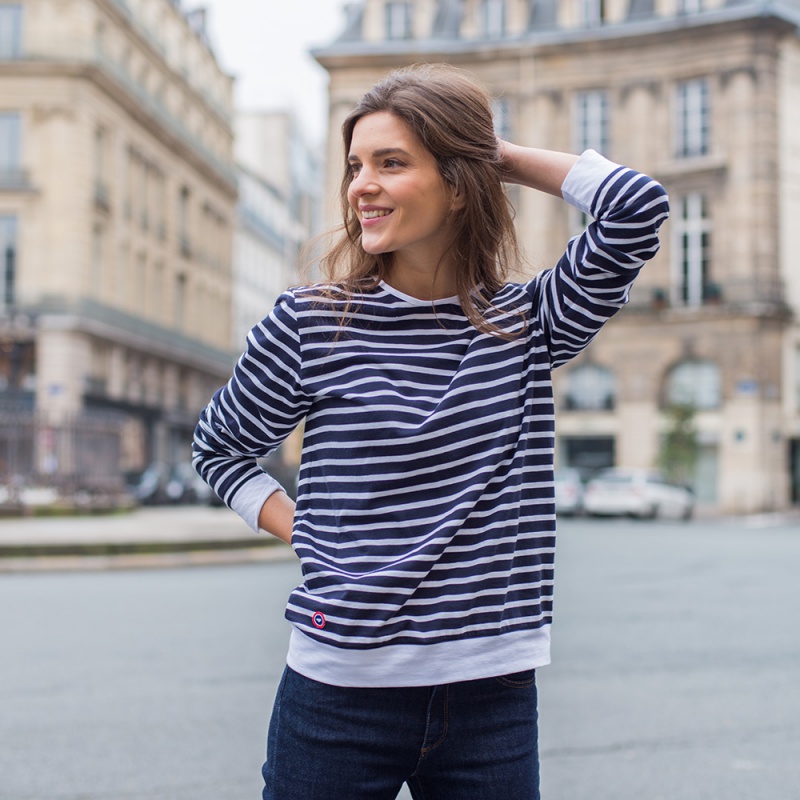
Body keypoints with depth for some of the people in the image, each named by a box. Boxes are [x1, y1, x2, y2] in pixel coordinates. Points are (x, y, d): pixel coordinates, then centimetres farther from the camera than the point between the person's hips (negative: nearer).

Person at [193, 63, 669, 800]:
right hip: (341, 691, -1)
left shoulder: (526, 323, 1)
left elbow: (637, 207, -12)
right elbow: (220, 446, 12)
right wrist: (301, 532, -1)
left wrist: (504, 157, -2)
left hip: (493, 694, 2)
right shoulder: (310, 323, -2)